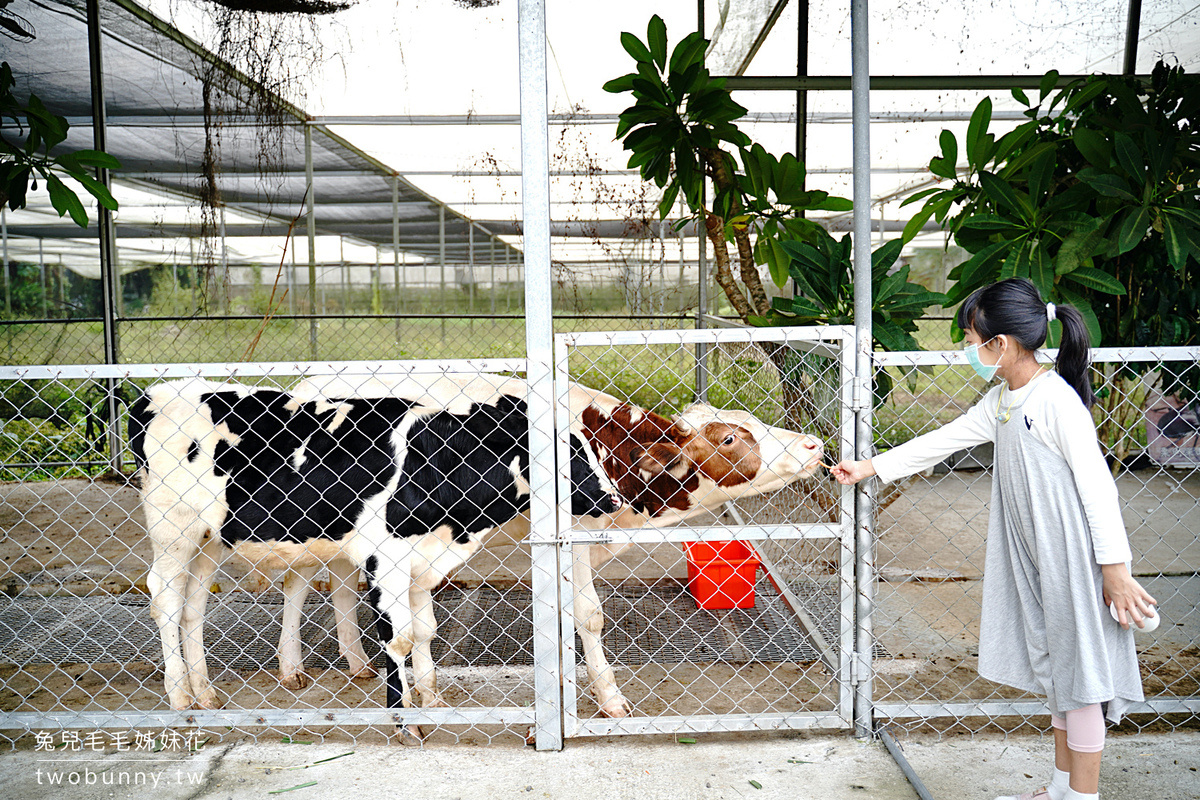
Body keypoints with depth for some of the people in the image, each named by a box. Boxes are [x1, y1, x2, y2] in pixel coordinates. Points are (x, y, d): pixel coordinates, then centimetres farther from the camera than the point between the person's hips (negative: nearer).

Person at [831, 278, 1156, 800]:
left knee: (1079, 675, 3)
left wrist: (1116, 570, -19)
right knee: (1052, 668, 17)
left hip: (1073, 559, -9)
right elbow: (943, 441, 14)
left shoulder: (1057, 400, -19)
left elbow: (1097, 485, -20)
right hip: (1033, 560, 9)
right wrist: (871, 468, 16)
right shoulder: (1001, 401, 7)